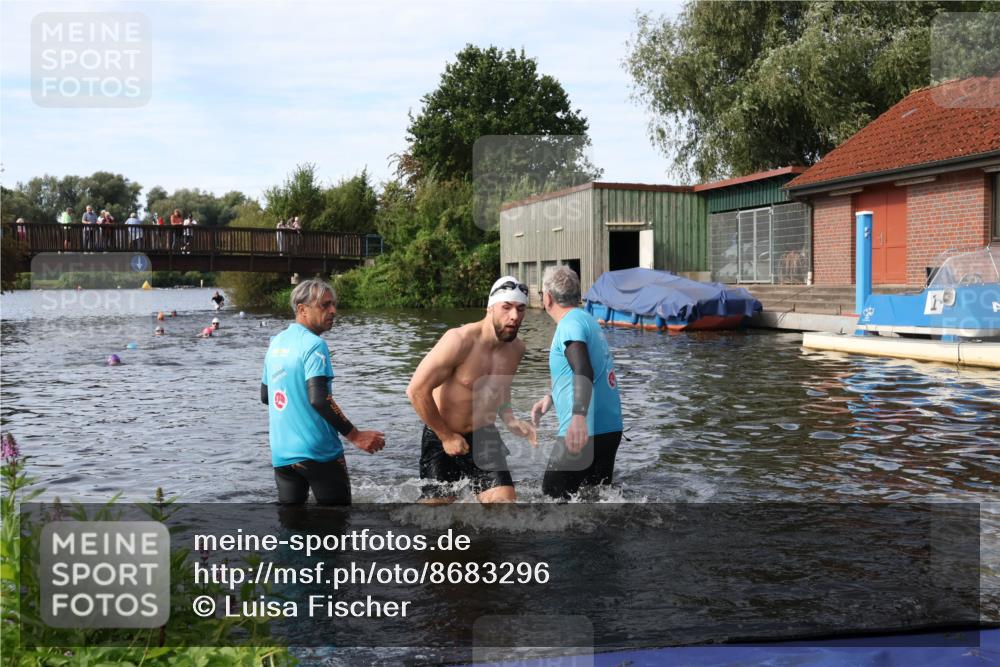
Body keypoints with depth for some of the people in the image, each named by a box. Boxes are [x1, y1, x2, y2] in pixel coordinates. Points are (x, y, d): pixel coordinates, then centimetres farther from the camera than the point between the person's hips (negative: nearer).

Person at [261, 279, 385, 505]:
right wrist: (355, 436, -22)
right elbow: (319, 399, -25)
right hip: (317, 452, -7)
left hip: (281, 453, 7)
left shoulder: (276, 343, 11)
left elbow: (265, 395, 20)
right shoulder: (313, 344, -14)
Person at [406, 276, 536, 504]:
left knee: (505, 501, -7)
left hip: (484, 436, 5)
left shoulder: (517, 348, -1)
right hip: (442, 439, -5)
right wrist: (446, 436, -15)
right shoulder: (460, 341, -22)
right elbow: (417, 391, -22)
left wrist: (509, 420, 1)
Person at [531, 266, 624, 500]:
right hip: (610, 429, 9)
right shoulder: (588, 319, 16)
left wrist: (578, 416, -41)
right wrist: (551, 398, 31)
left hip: (583, 431, -9)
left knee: (553, 497, -2)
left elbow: (584, 373, -30)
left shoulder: (570, 324, -13)